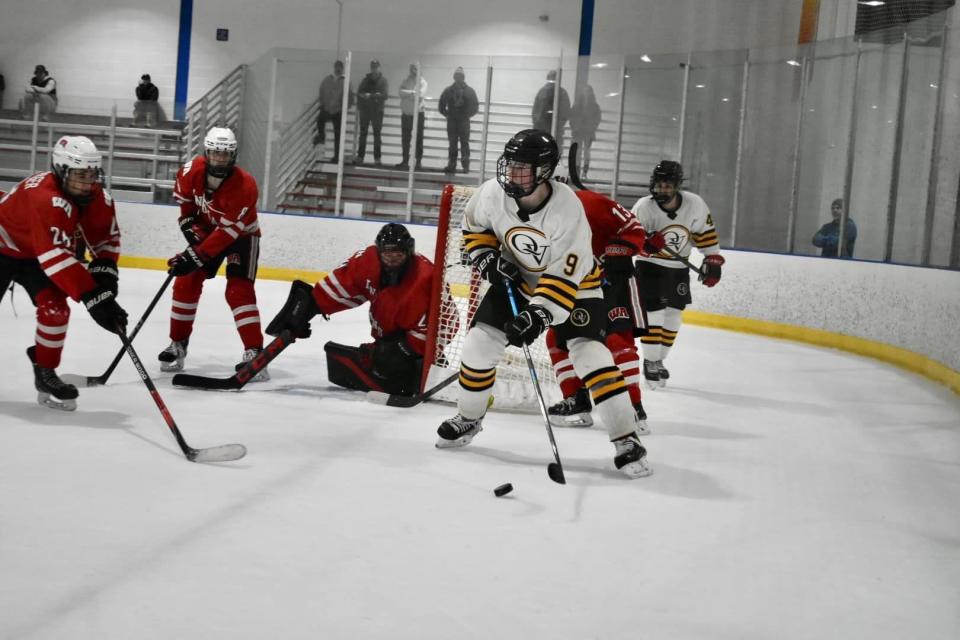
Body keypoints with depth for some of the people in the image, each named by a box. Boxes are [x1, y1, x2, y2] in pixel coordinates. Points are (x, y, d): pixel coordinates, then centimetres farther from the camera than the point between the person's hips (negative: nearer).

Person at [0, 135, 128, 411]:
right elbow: (56, 257, -45)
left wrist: (105, 270, -16)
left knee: (55, 306, -12)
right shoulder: (45, 197, -39)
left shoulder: (99, 199, -15)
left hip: (34, 255, 6)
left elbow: (107, 237, 3)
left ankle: (45, 373, 2)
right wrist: (94, 298, -48)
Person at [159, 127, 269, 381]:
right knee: (186, 282, -2)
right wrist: (189, 222, -3)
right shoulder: (193, 170, -19)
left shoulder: (244, 185, -34)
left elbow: (228, 232, -33)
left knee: (239, 291, -20)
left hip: (241, 235, -5)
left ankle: (254, 353, -23)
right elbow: (183, 195, 5)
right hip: (206, 229, 5)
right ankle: (177, 345, 12)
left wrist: (195, 256, -34)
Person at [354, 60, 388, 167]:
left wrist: (371, 95, -20)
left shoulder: (383, 80, 0)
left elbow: (384, 95, -10)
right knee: (363, 134, 4)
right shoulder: (366, 79, 9)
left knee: (377, 135, 2)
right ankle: (360, 157, 7)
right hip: (365, 110, 3)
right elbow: (359, 92, 5)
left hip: (377, 111, -2)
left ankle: (377, 158, 4)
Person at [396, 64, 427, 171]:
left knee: (419, 139, -5)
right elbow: (401, 92, -8)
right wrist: (412, 92, -19)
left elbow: (420, 95, -15)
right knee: (405, 139, 8)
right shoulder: (406, 81, 9)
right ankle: (405, 161, 16)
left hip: (418, 113, -4)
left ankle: (418, 161, -2)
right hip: (406, 113, 4)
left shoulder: (422, 81, 0)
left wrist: (407, 94, -14)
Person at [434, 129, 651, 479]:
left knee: (589, 354, -19)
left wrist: (540, 313, -37)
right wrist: (489, 259, -12)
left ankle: (627, 441, -13)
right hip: (515, 278, 4)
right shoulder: (494, 193, -20)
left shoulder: (567, 208, -33)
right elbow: (474, 226, 3)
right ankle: (468, 419, 22)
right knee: (479, 343, -3)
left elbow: (565, 274, -30)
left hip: (572, 282, -4)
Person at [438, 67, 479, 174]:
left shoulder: (469, 91, 2)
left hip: (464, 122, -2)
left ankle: (466, 166, -1)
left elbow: (475, 107, 4)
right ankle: (451, 165, 8)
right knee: (452, 144, 4)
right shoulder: (449, 91, 6)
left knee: (464, 143, -3)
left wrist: (467, 115, -1)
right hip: (451, 122, 2)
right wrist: (447, 114, 3)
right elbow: (441, 105, 11)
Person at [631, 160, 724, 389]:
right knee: (655, 313, -12)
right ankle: (650, 362, 1)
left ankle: (658, 360, 25)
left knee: (673, 317, 10)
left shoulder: (695, 205, -14)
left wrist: (712, 259, -1)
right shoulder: (644, 207, -22)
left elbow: (706, 233, -1)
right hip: (650, 265, -4)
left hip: (679, 268, 4)